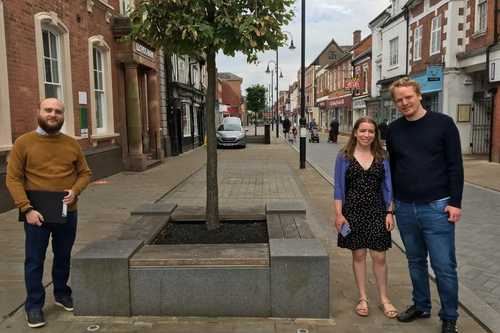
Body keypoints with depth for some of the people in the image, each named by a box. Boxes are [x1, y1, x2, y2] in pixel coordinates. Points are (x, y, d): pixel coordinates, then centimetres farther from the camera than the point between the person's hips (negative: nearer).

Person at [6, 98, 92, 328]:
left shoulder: (72, 144, 4)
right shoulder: (24, 142, -5)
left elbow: (85, 173, 9)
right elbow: (13, 178, -8)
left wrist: (75, 191, -11)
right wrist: (27, 209, -16)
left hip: (67, 212, 3)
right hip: (37, 214, -3)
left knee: (63, 256, 17)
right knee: (34, 261, 7)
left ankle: (62, 294, 36)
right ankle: (34, 306, 21)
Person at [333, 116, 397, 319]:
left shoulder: (382, 157, 3)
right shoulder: (344, 156, -1)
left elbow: (387, 187, 6)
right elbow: (339, 187, -1)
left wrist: (390, 213, -1)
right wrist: (338, 214, -6)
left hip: (377, 211, 1)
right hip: (353, 211, -1)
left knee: (379, 256, 4)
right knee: (358, 255, 9)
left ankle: (383, 298, 23)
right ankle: (363, 298, 23)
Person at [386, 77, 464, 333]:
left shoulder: (443, 123, -4)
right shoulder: (393, 130, 6)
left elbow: (455, 165, -4)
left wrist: (455, 202, -9)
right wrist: (390, 200, 13)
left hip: (436, 207, -4)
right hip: (405, 208, 4)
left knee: (444, 266, 1)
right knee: (415, 261, 16)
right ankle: (421, 305, 34)